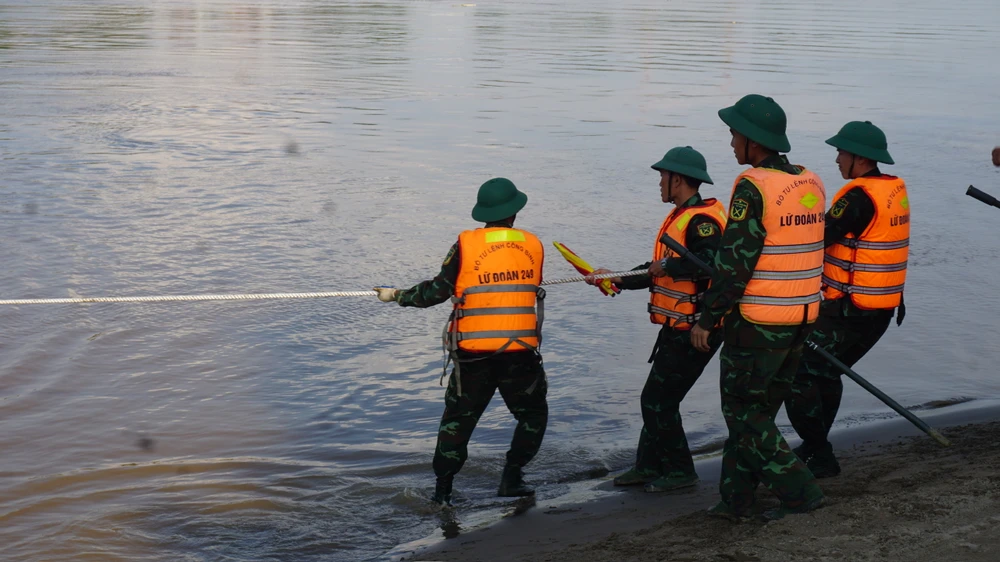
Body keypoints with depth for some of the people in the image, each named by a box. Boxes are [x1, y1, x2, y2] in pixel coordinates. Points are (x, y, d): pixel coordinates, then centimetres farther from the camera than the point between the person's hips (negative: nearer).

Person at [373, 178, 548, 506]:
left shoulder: (466, 244, -3)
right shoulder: (533, 245, 4)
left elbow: (438, 291, -5)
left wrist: (397, 296, 10)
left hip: (473, 353, 0)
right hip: (520, 351, 0)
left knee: (458, 418, 14)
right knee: (533, 414, 21)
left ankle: (443, 489, 13)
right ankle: (511, 479, 16)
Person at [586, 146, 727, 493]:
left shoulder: (702, 220, -19)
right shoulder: (681, 217, 16)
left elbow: (711, 264, -35)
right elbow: (659, 273, 22)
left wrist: (668, 266, -26)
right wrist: (617, 280, 19)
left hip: (694, 329, -11)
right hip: (678, 327, 11)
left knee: (658, 400, -6)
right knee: (657, 398, 16)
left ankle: (680, 471, 6)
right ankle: (649, 466, 26)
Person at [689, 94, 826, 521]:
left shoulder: (753, 187, -17)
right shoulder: (811, 183, 8)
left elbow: (735, 261, -18)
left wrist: (707, 318, -12)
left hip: (757, 322, -8)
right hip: (802, 317, 8)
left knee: (742, 410, 4)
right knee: (759, 408, 16)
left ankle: (798, 491, 0)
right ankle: (736, 498, 21)